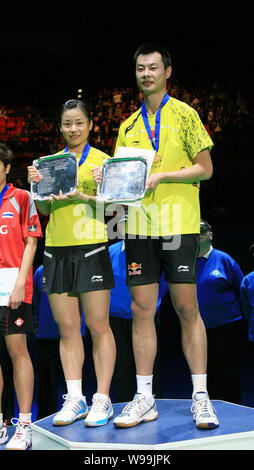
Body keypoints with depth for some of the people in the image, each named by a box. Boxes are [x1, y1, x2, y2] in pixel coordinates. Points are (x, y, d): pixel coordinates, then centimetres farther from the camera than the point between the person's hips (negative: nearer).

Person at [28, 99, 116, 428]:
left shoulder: (101, 160, 3)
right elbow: (45, 210, 15)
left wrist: (81, 196, -17)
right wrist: (37, 185, -3)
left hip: (91, 248, -4)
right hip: (57, 251, 4)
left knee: (97, 326, -3)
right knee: (67, 327, 5)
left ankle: (102, 399, 3)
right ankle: (74, 399, 11)